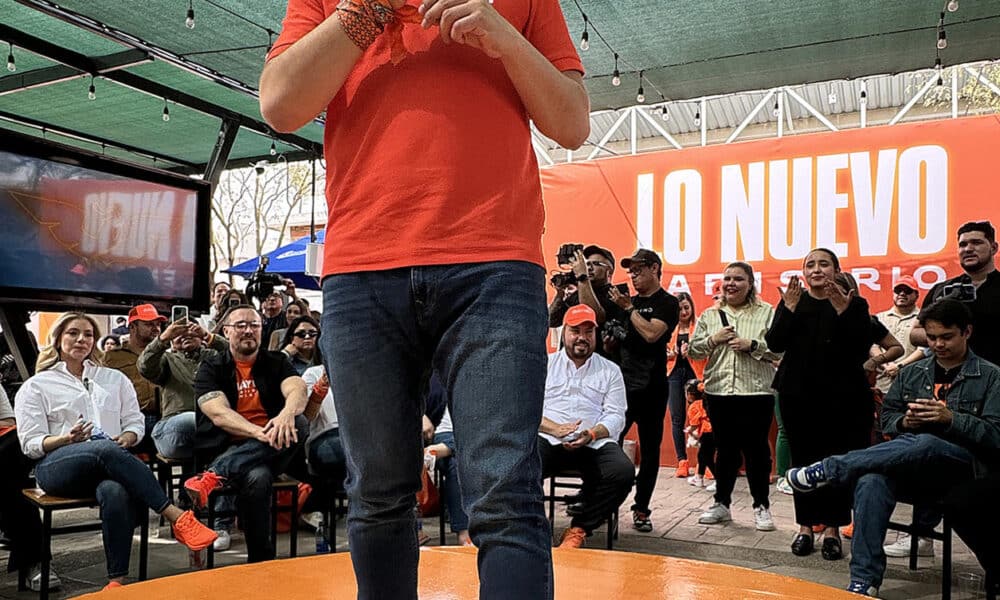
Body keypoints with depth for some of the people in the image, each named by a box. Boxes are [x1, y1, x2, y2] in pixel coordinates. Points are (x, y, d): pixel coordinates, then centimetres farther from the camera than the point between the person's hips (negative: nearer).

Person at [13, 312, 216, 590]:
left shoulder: (115, 379, 24)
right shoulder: (35, 387, 16)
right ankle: (177, 516, -42)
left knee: (116, 491, -38)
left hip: (110, 465, 2)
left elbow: (136, 423, 18)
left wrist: (127, 438, -7)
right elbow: (31, 444, 7)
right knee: (106, 450, -38)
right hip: (57, 466, -2)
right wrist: (67, 439, -14)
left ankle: (118, 579, -35)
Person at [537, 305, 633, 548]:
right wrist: (554, 428, -14)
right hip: (549, 440, -1)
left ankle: (578, 529, -10)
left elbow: (616, 416, 6)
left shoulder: (610, 370, 16)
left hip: (595, 443, 1)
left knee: (623, 472, -30)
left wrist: (591, 434, -16)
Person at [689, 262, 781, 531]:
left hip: (756, 393, -3)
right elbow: (693, 350, 9)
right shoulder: (709, 316, 11)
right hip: (718, 392, 3)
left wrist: (752, 345, -15)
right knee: (725, 449, 11)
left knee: (756, 450, 3)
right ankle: (721, 503, 23)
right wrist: (713, 339, -7)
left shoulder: (767, 313, 2)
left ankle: (762, 506, 17)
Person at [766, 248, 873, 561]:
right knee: (802, 460, 6)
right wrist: (789, 310, -17)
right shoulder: (791, 302, 6)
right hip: (798, 394, 2)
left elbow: (861, 349, -10)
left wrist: (843, 313, -20)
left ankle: (832, 529, 13)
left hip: (842, 395, -2)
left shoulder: (855, 304, 1)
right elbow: (775, 344, -5)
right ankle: (805, 526, 17)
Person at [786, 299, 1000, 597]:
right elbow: (887, 417, 17)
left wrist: (950, 419, -18)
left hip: (965, 468, -3)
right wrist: (904, 422, -6)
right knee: (872, 480, -34)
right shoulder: (912, 373, 19)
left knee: (924, 445, -41)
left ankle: (826, 470, -32)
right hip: (912, 470, 4)